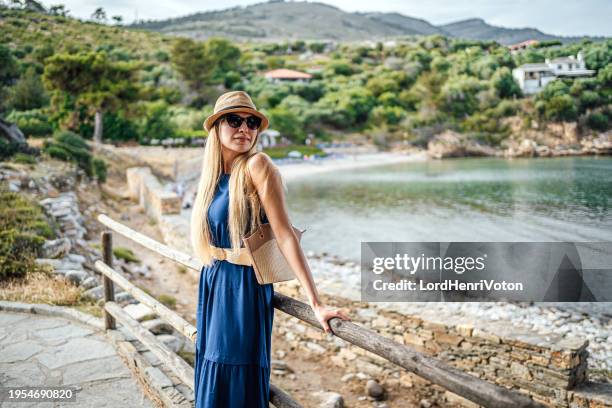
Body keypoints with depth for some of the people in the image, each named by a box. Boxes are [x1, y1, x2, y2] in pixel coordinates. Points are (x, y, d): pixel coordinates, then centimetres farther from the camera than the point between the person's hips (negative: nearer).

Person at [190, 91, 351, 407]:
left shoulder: (256, 165, -16)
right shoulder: (213, 173, 5)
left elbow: (284, 234, -21)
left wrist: (315, 302, -24)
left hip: (244, 289, -7)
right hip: (212, 286, 7)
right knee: (211, 382, 19)